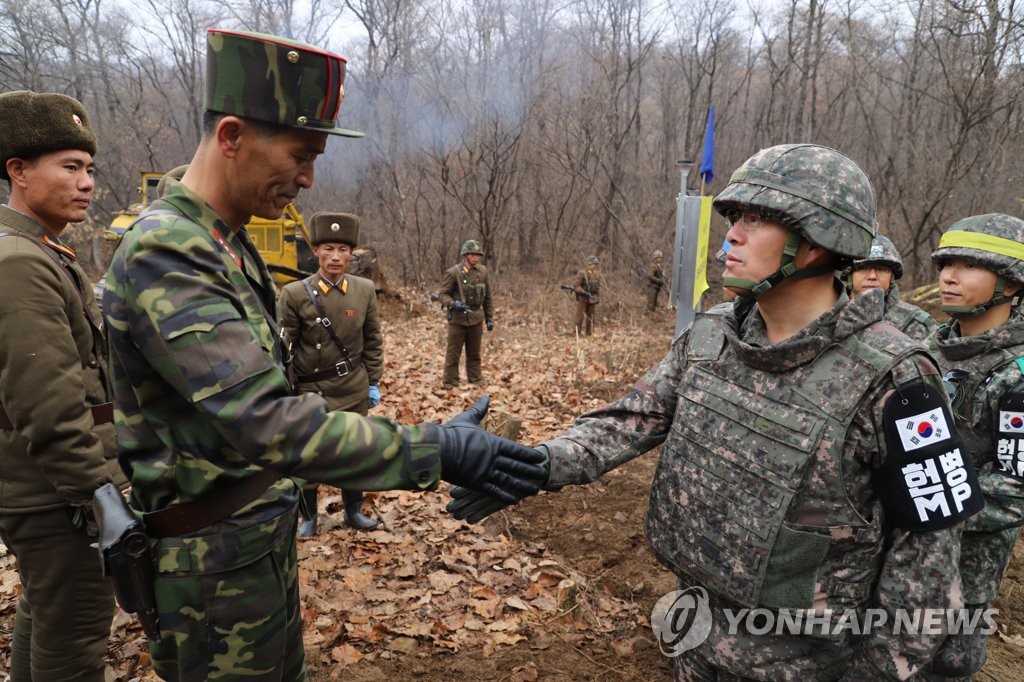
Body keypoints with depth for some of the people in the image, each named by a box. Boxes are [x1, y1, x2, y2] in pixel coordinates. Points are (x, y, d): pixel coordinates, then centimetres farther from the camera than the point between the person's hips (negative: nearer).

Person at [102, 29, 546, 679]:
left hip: (266, 535, 9)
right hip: (218, 561, -9)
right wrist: (437, 450, -31)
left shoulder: (227, 246, 6)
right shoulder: (163, 255, -25)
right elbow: (267, 423, -34)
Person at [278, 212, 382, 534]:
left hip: (353, 389, 3)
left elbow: (372, 341, 6)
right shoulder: (294, 293, -11)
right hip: (311, 391, -2)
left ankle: (354, 510, 33)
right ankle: (308, 516, 29)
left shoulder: (365, 290, -2)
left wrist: (373, 383, 7)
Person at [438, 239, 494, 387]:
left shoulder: (483, 272, 4)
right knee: (453, 354, 2)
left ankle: (476, 381, 27)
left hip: (476, 319, 4)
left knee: (474, 353, 15)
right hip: (458, 319, -4)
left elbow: (488, 297, 11)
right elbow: (442, 294, -7)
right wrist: (453, 304, -26)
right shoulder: (453, 272, -11)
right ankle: (450, 384, 10)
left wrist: (489, 318, 11)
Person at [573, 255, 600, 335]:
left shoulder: (596, 274, 9)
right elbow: (575, 285, -14)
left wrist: (597, 293, 5)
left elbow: (598, 285, 20)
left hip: (592, 299, 6)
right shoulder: (582, 273, -12)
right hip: (582, 299, -6)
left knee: (590, 317, 9)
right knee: (580, 316, -6)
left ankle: (588, 333, 17)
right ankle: (577, 333, 1)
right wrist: (584, 292, -20)